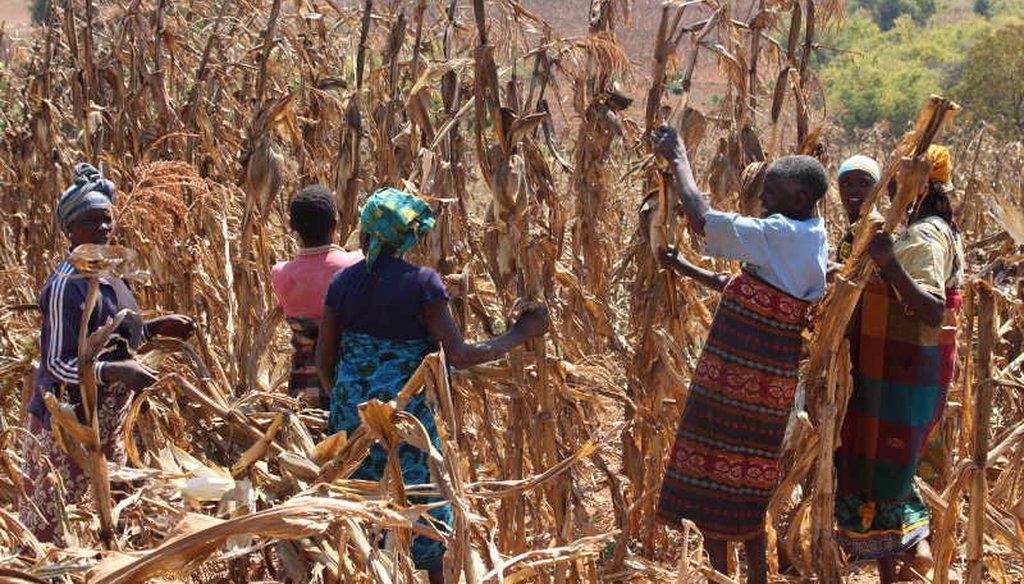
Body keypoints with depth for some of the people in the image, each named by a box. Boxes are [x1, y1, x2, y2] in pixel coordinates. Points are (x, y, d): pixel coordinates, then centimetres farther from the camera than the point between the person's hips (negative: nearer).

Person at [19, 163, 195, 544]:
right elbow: (58, 364, -23)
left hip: (104, 424, 9)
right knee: (53, 527, -2)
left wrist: (155, 327, 9)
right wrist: (114, 371, -36)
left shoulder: (105, 273, 8)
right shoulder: (68, 284, -20)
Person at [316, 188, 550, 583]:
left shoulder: (342, 283, -1)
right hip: (405, 412, -4)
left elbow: (323, 360, 4)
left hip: (350, 410, 4)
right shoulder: (422, 282, -12)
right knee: (428, 505, 11)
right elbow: (460, 355, -14)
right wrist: (520, 334, -3)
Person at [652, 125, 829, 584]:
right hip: (771, 385, 9)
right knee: (748, 480, 18)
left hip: (734, 381, -9)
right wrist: (688, 270, 20)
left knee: (711, 478, 1)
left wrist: (677, 158, -7)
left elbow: (700, 217, -20)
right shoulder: (813, 241, 11)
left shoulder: (781, 235, -18)